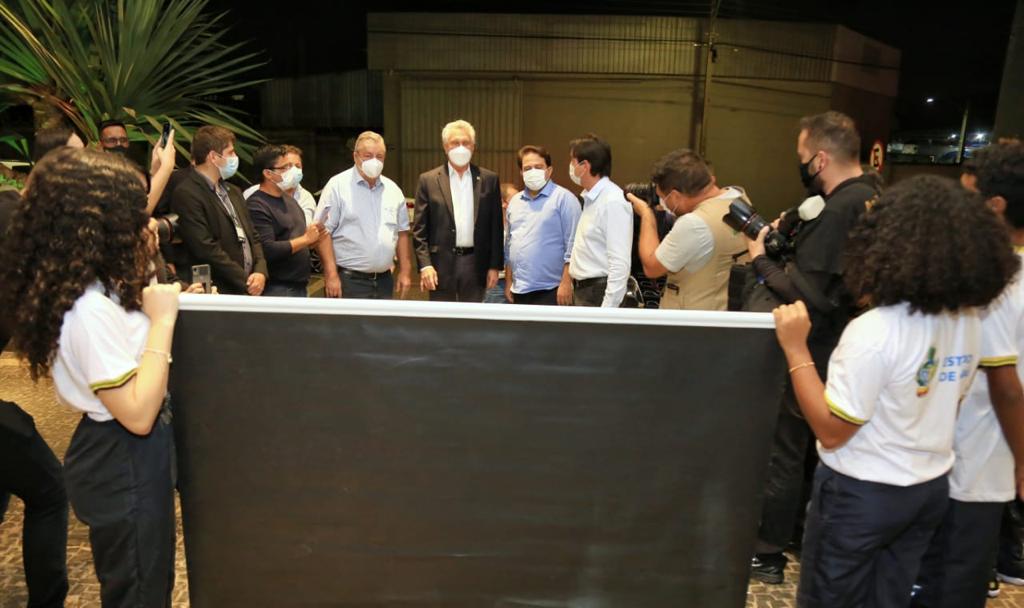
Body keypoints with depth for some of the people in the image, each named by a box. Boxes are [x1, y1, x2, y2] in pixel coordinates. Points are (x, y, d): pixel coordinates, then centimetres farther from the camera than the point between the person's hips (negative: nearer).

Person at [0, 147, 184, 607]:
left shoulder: (83, 290, 1)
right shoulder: (89, 308, -29)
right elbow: (138, 414, -29)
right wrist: (162, 320, -26)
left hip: (122, 457, 9)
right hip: (124, 465, -9)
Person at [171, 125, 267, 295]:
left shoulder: (233, 191, 16)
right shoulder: (186, 194, -11)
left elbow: (252, 236, 16)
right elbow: (207, 250, -16)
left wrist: (260, 272, -2)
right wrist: (246, 282, -13)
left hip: (249, 289, 7)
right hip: (218, 291, -7)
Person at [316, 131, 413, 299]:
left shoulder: (393, 190, 11)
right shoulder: (337, 186, -4)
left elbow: (402, 233, 15)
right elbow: (324, 232, -9)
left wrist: (405, 272, 8)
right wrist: (331, 275, -15)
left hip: (384, 280, 5)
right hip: (349, 280, -5)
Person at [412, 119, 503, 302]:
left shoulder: (489, 179, 6)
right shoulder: (428, 180, 2)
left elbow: (496, 227, 6)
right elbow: (419, 229, 0)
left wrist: (495, 266, 2)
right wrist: (425, 265, -9)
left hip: (475, 264, 1)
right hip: (442, 264, -1)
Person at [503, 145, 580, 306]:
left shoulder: (563, 198, -6)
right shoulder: (514, 202, 13)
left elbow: (572, 245, -11)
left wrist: (566, 283, -16)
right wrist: (509, 282, 14)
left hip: (550, 290, -6)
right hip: (519, 290, 6)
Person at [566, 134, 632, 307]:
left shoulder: (613, 201, -19)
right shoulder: (590, 199, 11)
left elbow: (620, 264, -23)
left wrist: (607, 312, -24)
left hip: (599, 292, -10)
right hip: (583, 291, 10)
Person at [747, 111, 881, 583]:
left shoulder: (836, 211, -24)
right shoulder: (875, 199, 6)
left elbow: (804, 296, -27)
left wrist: (760, 258, -14)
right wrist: (793, 237, 4)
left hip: (819, 353, -9)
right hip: (852, 348, 9)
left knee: (786, 451, 3)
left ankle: (767, 556, 16)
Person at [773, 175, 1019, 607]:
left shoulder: (875, 331, -28)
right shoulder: (969, 321, -5)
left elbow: (831, 431, -22)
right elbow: (944, 404, 8)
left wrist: (795, 348, -23)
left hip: (863, 493, -6)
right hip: (932, 488, 6)